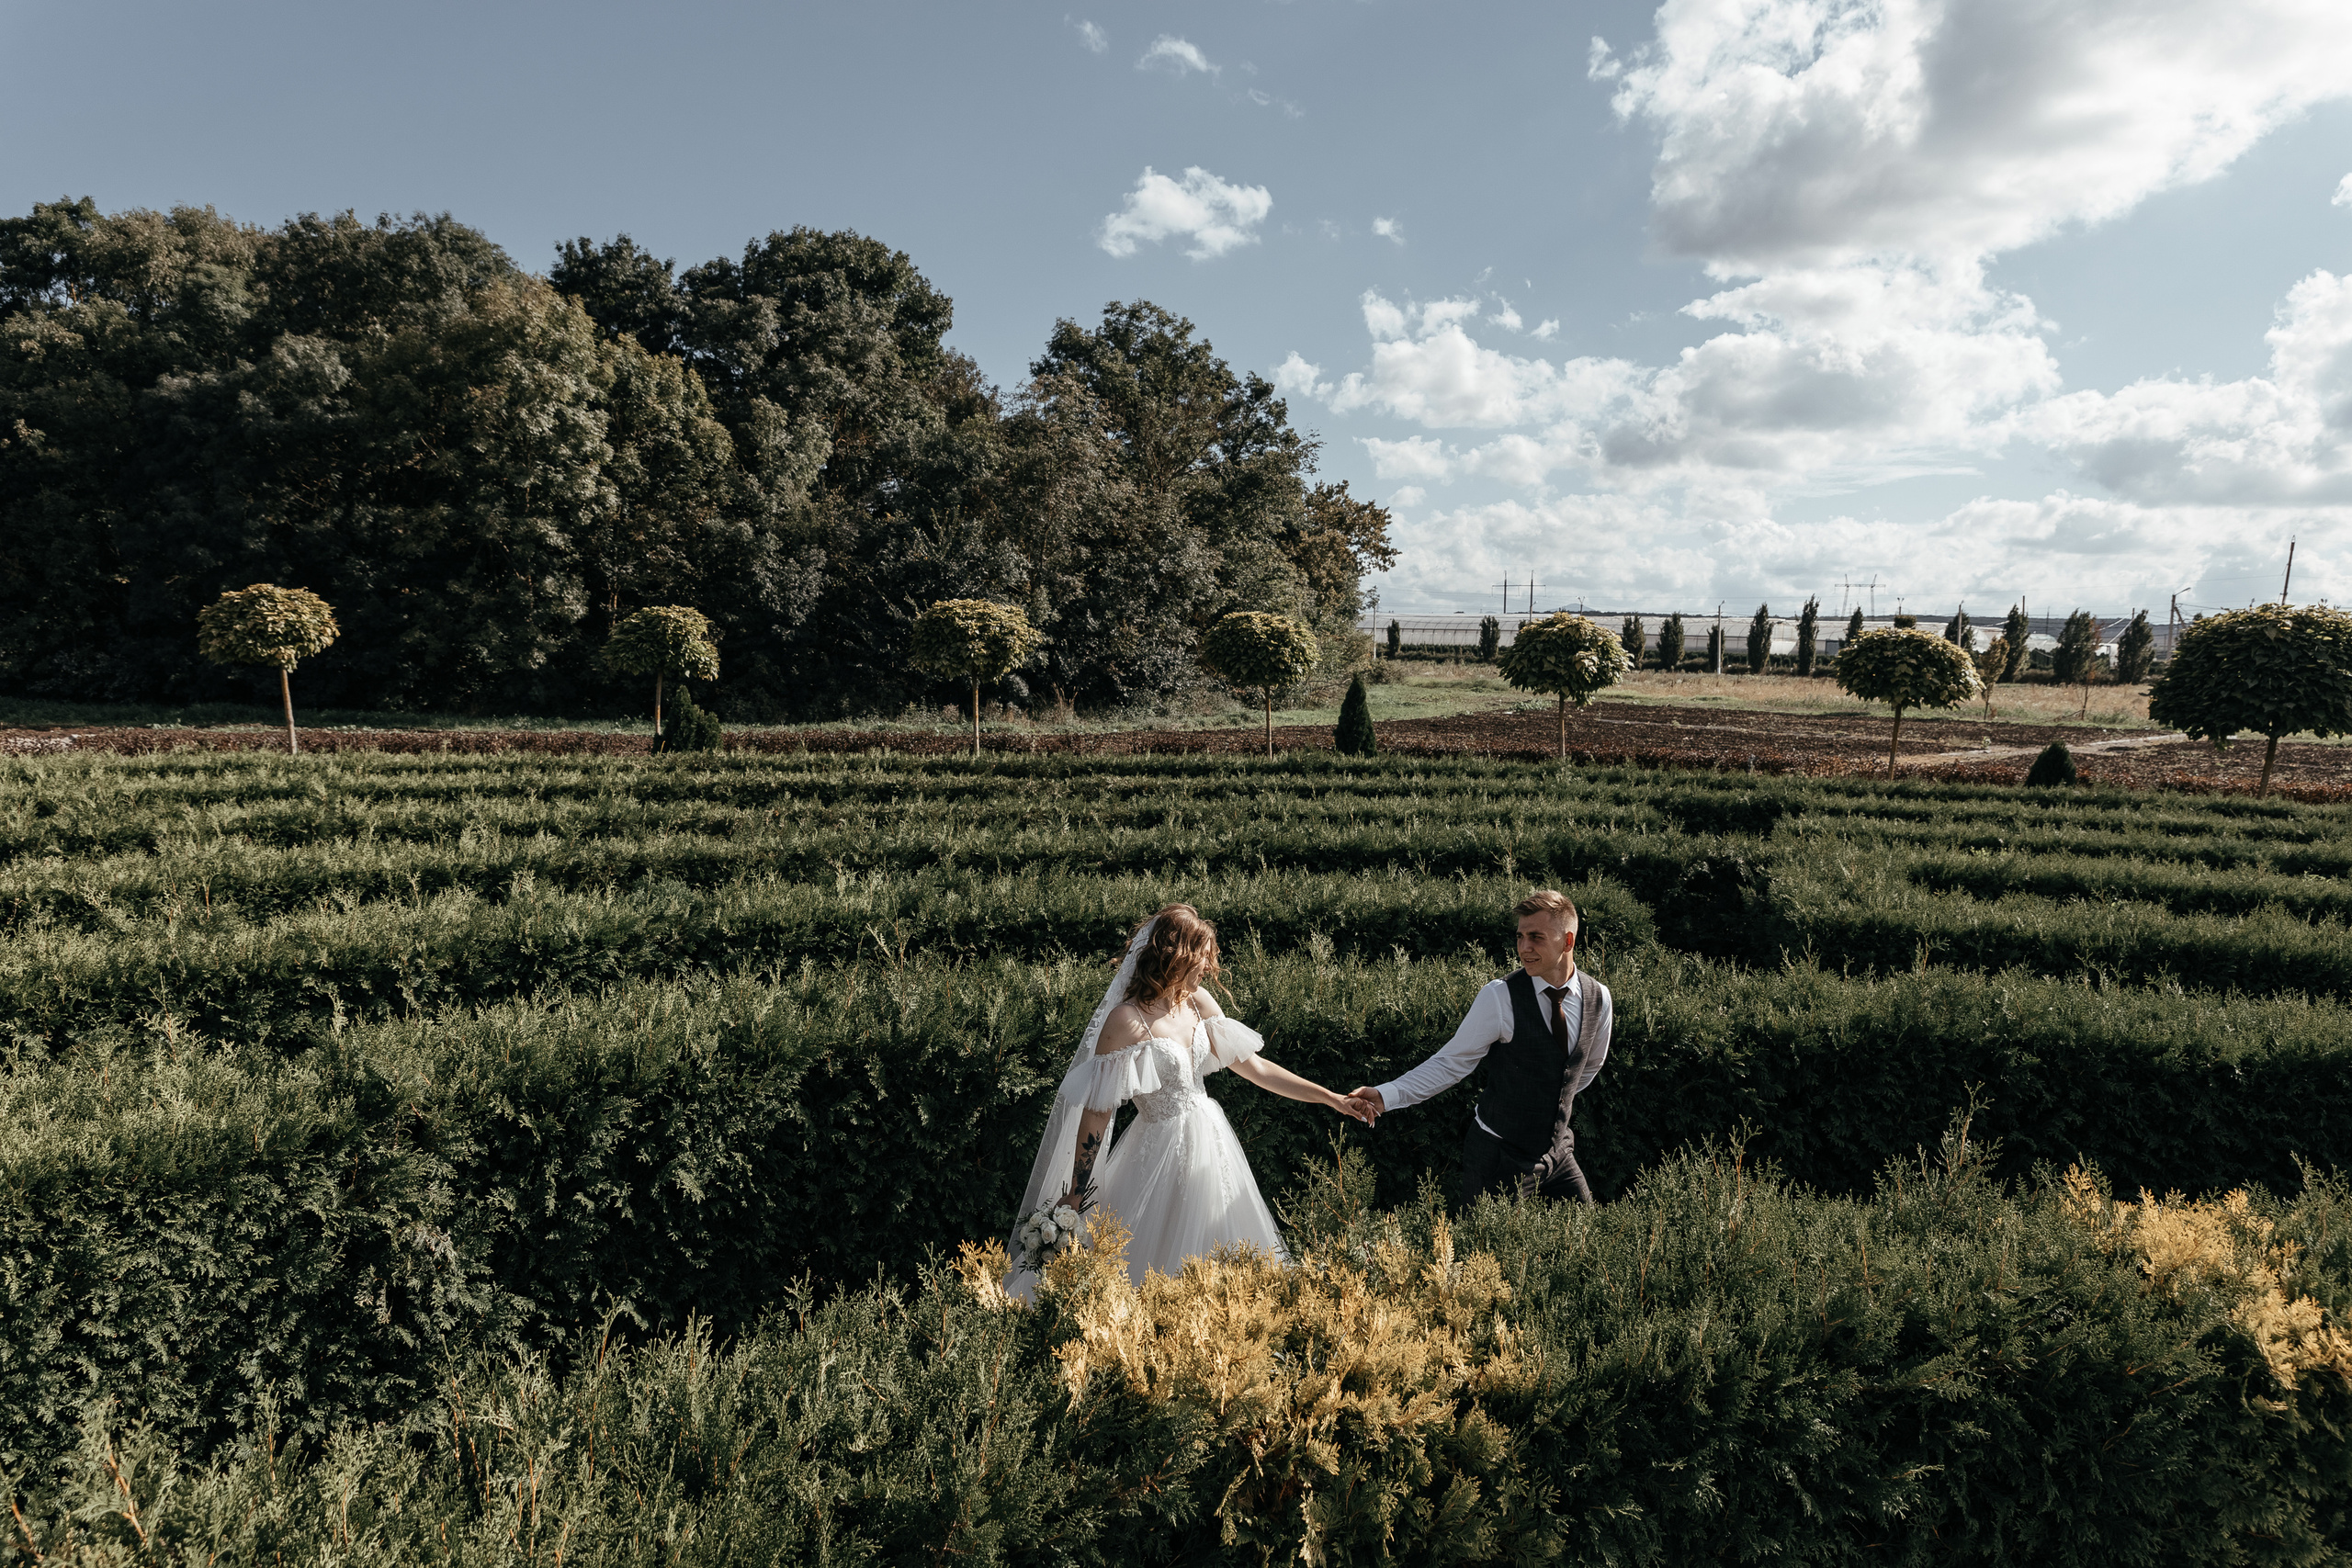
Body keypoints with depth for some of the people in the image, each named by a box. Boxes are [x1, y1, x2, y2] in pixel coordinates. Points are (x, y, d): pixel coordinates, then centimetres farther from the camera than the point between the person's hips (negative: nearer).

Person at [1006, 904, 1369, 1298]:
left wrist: (1331, 1099, 7)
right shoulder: (1127, 1020, -19)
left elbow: (1253, 1066, 9)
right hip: (1161, 1151, -7)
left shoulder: (1198, 1002, 2)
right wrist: (1073, 1198, -14)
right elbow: (1096, 1112, -17)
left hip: (1210, 1141, 8)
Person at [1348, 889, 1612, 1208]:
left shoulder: (1599, 998, -5)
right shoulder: (1500, 997, -19)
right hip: (1498, 1157, -4)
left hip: (1557, 1152, 5)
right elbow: (1451, 1063, -15)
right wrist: (1385, 1095, -26)